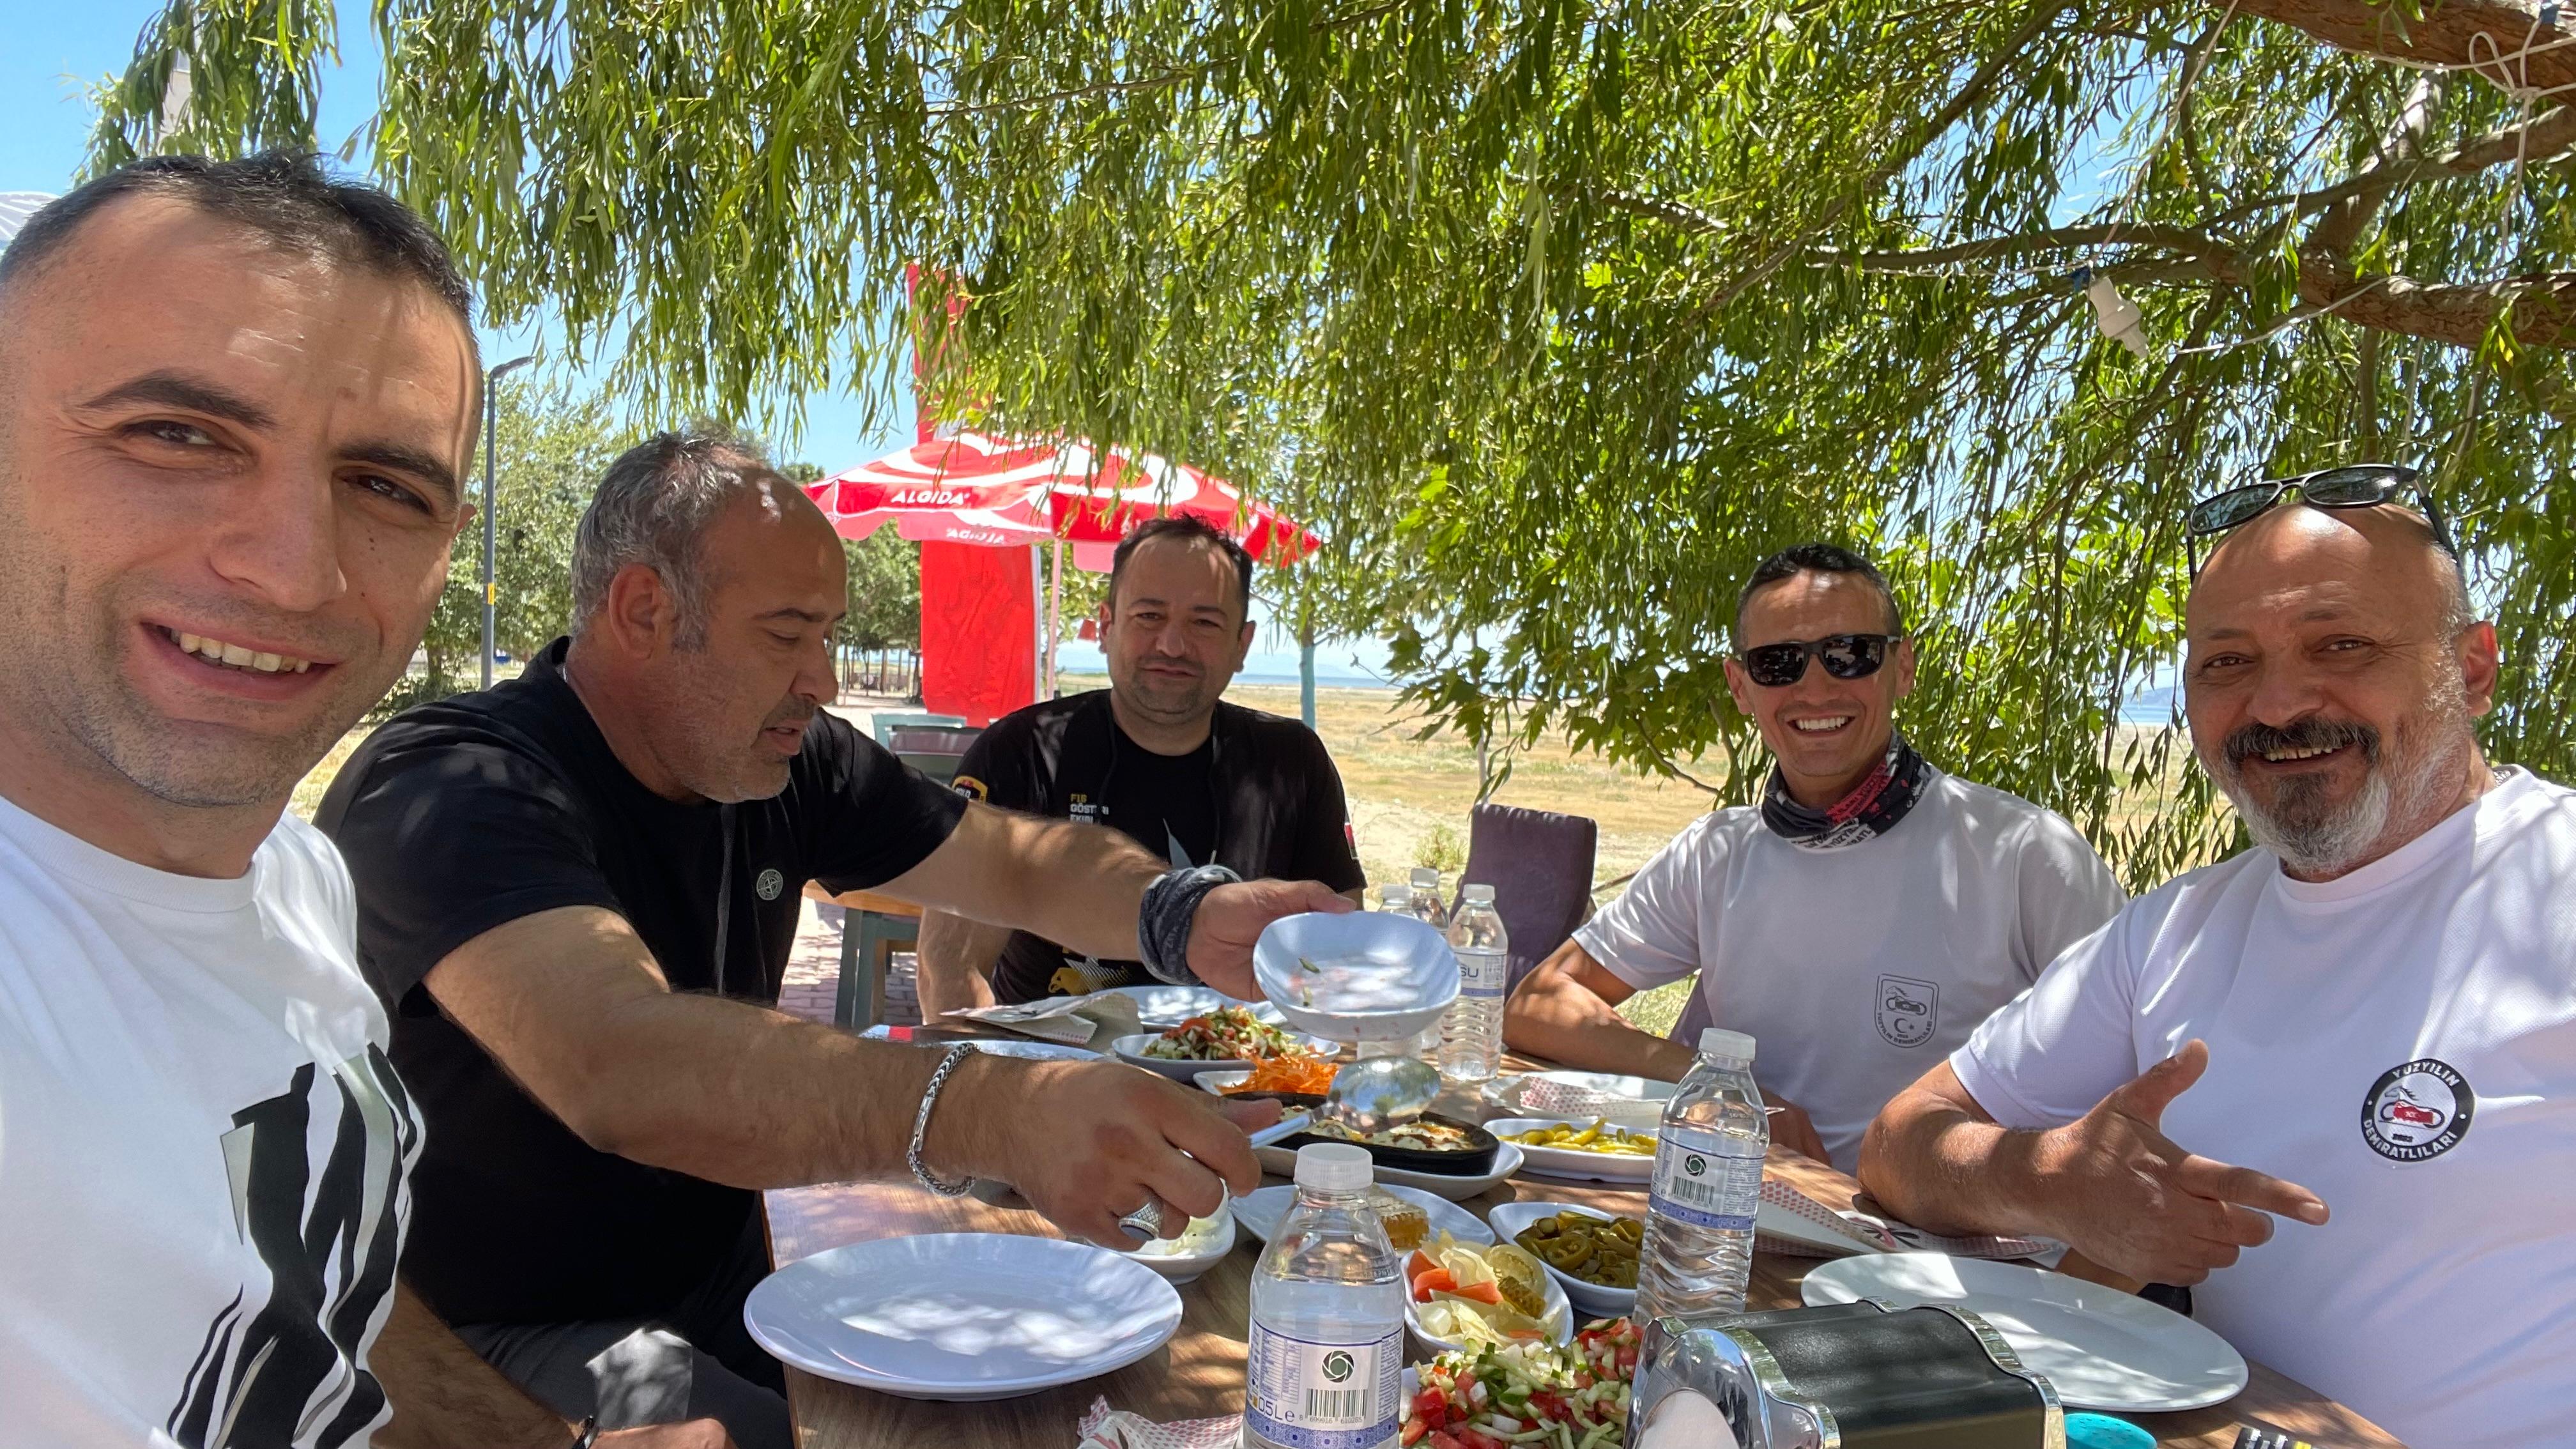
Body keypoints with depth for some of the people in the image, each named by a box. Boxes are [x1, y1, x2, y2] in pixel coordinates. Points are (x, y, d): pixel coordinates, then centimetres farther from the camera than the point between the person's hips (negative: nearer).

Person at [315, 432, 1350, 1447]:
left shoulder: (789, 763, -1)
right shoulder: (445, 790, -25)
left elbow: (1020, 862, 0)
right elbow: (618, 1066, -42)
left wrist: (1182, 918, -23)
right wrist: (992, 1111, -56)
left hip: (725, 1272, 7)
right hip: (506, 1331, -6)